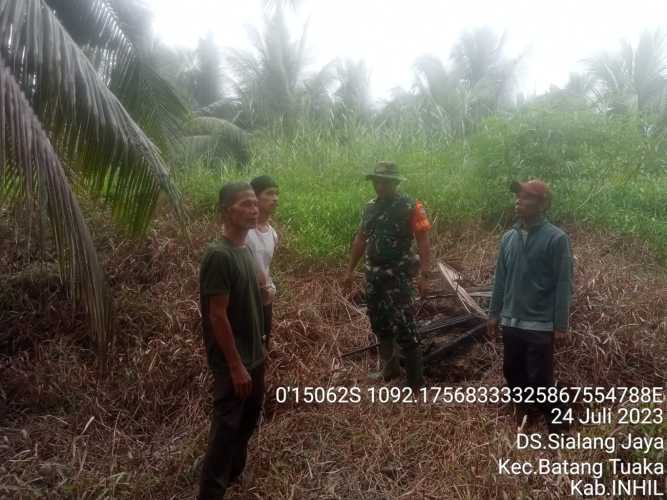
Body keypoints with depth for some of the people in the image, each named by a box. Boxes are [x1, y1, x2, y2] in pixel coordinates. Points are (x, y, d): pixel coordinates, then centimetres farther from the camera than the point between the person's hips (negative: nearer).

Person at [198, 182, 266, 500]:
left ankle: (234, 472, 42)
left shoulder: (245, 250, 6)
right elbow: (217, 316, -22)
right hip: (231, 361, -9)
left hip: (253, 355, 9)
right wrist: (236, 366, -20)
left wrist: (257, 353, 17)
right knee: (226, 427, 2)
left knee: (249, 418, 22)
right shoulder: (218, 255, -22)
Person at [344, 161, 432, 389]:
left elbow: (423, 241, -13)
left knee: (404, 328, -6)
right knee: (379, 324, 16)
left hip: (398, 275, -7)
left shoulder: (411, 207, -10)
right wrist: (350, 269, 16)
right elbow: (360, 239, 16)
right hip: (373, 274, 7)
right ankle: (390, 367, 34)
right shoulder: (370, 207, 9)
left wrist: (423, 274, -20)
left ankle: (416, 381, 5)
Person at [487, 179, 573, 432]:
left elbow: (563, 284, -11)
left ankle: (555, 422, 23)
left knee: (540, 378, 1)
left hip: (540, 324, -5)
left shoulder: (556, 239, -11)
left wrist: (561, 324, -12)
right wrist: (494, 313, 11)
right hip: (511, 322, 6)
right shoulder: (508, 237, 4)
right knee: (512, 372, 16)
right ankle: (526, 412, 39)